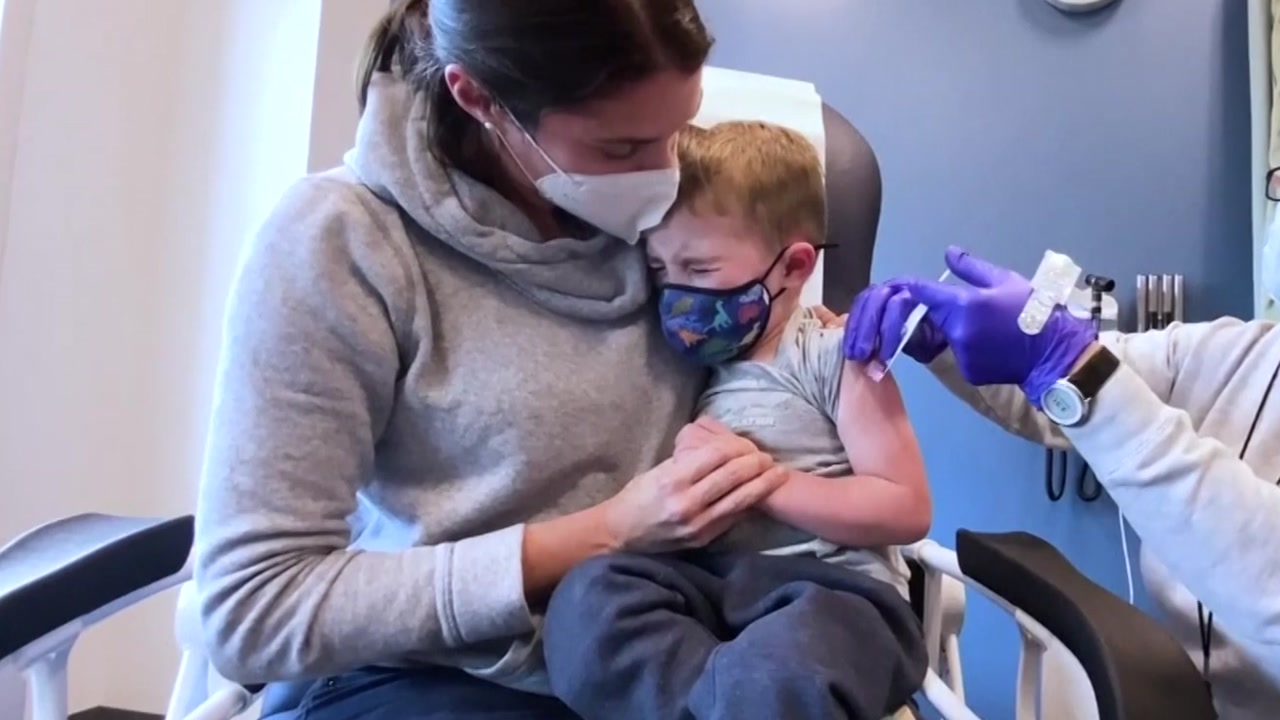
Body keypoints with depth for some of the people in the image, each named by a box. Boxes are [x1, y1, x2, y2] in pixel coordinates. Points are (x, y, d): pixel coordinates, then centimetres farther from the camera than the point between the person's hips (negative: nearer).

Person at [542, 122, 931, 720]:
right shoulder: (686, 363, 15)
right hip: (711, 582, 5)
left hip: (834, 590, -5)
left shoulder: (833, 354, 0)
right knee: (586, 599, -26)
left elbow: (907, 510, -6)